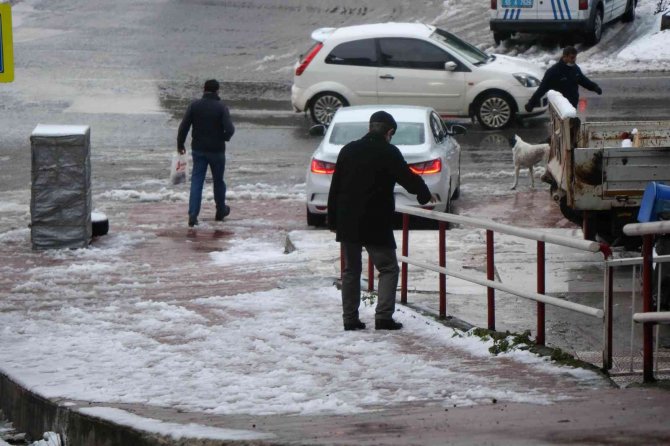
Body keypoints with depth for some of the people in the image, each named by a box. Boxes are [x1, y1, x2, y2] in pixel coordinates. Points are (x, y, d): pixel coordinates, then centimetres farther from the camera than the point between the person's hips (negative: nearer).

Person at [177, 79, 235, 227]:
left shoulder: (194, 105, -4)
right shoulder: (221, 107, -12)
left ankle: (193, 215, -12)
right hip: (217, 150, -2)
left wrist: (180, 144, 6)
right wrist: (225, 137, 3)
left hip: (198, 149, 2)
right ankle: (221, 211, 30)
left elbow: (184, 126, -6)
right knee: (218, 181, 15)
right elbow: (229, 129, -19)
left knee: (196, 181, 1)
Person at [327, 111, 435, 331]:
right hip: (376, 224, -5)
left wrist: (333, 220, 14)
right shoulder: (389, 152, -8)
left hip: (347, 222, 5)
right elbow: (409, 179, -5)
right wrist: (425, 195, 16)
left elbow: (335, 188, 10)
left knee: (351, 270, 12)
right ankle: (384, 316, -8)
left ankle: (350, 318, 9)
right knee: (388, 268, 4)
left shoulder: (348, 150, 9)